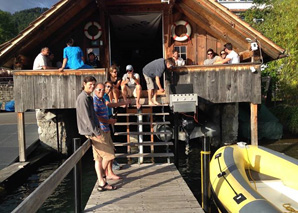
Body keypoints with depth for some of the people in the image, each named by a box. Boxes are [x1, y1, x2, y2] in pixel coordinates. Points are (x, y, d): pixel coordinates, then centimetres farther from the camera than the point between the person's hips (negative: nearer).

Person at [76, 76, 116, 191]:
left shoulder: (89, 97, 16)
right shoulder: (83, 98, -15)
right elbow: (86, 118, -20)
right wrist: (96, 132, -20)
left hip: (93, 130, 10)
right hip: (91, 131, -10)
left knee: (99, 157, 11)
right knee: (109, 154, -4)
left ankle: (101, 183, 16)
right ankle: (102, 179, 10)